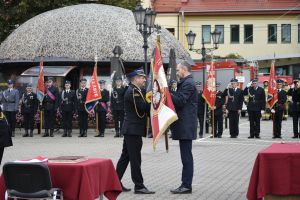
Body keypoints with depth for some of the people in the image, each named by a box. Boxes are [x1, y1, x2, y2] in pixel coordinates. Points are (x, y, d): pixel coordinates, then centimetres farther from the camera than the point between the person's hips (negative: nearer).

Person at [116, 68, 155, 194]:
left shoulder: (135, 91, 17)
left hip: (131, 129, 10)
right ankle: (139, 186, -4)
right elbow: (144, 107, -23)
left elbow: (143, 107, 13)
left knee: (125, 157, 12)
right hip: (133, 129, -10)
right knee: (135, 159, -7)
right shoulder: (133, 91, -15)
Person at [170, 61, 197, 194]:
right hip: (184, 125, 10)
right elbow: (179, 100, 17)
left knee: (186, 156, -7)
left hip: (186, 126, -10)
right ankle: (186, 184, 15)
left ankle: (186, 185, -5)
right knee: (186, 156, 11)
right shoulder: (186, 83, 19)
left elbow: (179, 101, -20)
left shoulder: (188, 83, -13)